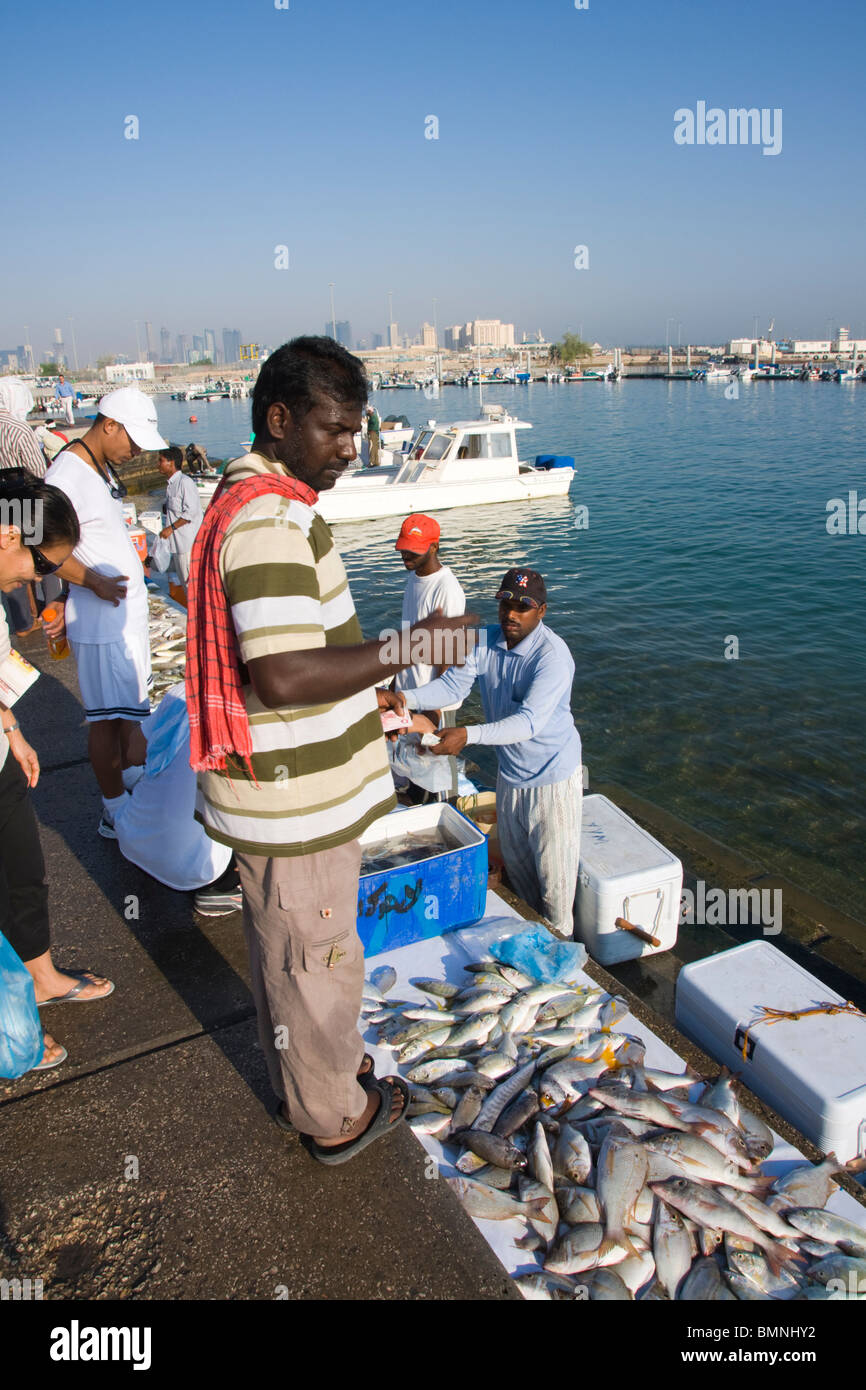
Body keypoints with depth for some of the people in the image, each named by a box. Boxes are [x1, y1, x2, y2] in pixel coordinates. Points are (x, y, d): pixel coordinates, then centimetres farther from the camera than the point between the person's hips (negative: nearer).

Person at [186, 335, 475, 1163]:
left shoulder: (251, 500, 10)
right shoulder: (271, 520, -25)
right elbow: (281, 675, -34)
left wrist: (364, 692, 18)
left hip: (283, 789, 10)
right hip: (294, 801, -10)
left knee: (286, 948, 26)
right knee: (316, 958, 10)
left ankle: (309, 1071, 48)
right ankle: (334, 1117, 33)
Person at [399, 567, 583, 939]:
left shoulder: (552, 655, -26)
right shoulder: (484, 642, -5)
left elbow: (530, 721, -36)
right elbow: (452, 685, -9)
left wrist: (468, 735, -49)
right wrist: (403, 698, -27)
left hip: (552, 776, -7)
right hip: (510, 772, 7)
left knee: (554, 874, 5)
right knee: (515, 861, 23)